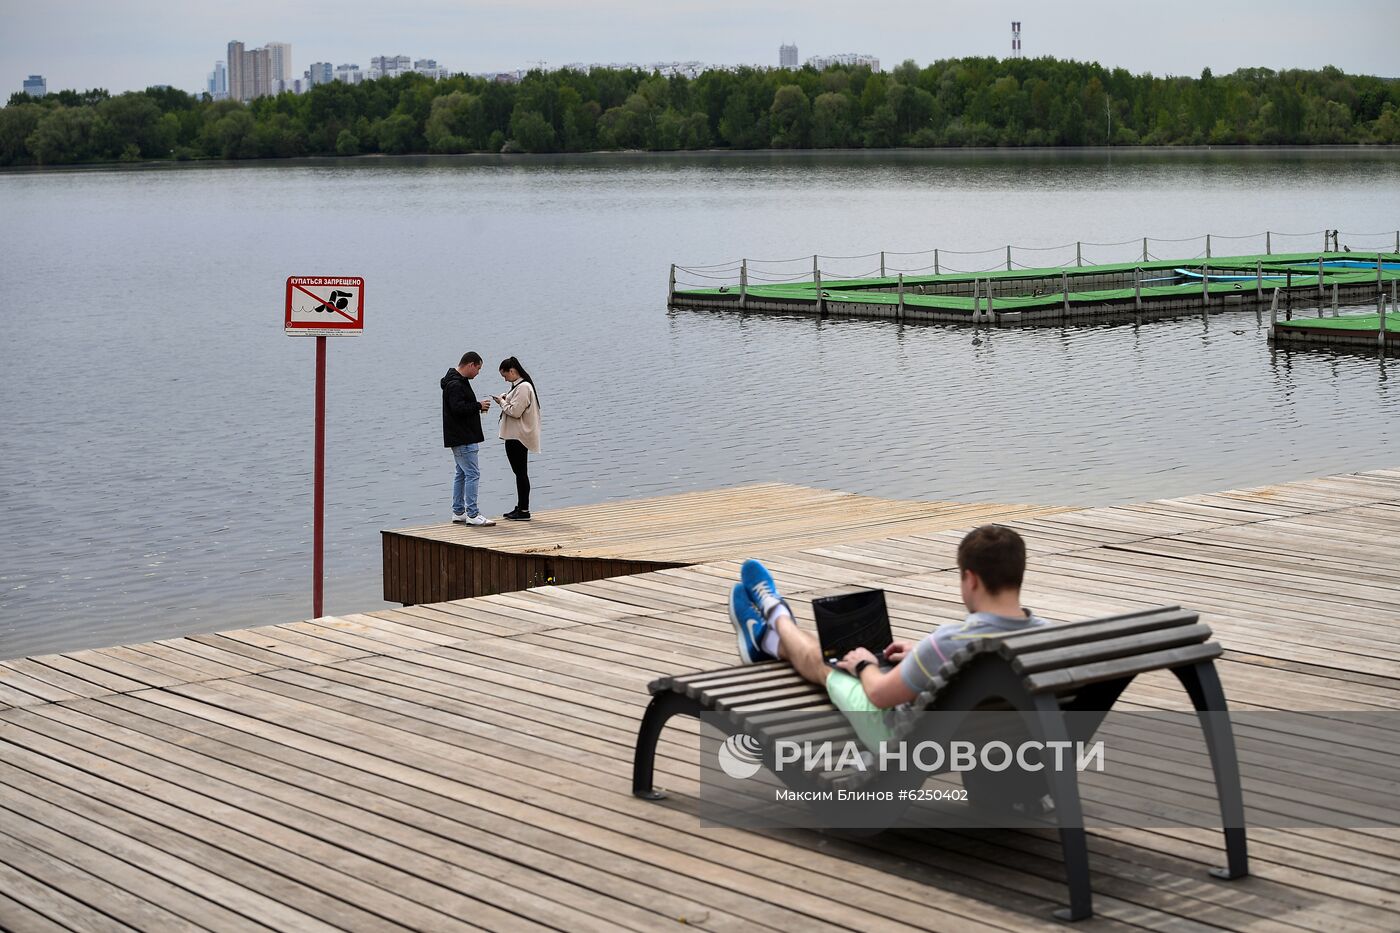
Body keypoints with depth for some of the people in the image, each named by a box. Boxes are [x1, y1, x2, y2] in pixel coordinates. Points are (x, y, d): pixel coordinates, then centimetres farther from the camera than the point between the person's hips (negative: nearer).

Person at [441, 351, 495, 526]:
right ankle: (472, 515, -10)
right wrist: (478, 405, -17)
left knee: (462, 474, 15)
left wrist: (478, 406, 9)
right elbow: (457, 408, -27)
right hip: (463, 439, -11)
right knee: (472, 474, -10)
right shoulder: (455, 384, -18)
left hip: (461, 438, 11)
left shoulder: (460, 381, 16)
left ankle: (458, 512, 21)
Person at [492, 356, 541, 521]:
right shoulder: (517, 386, 15)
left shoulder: (523, 387, -18)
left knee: (521, 472, -6)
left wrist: (502, 402, -8)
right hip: (514, 436, 11)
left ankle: (524, 510, -3)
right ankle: (520, 507, 22)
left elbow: (515, 411, -23)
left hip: (519, 437, -11)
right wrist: (504, 399, 5)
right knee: (519, 472, 15)